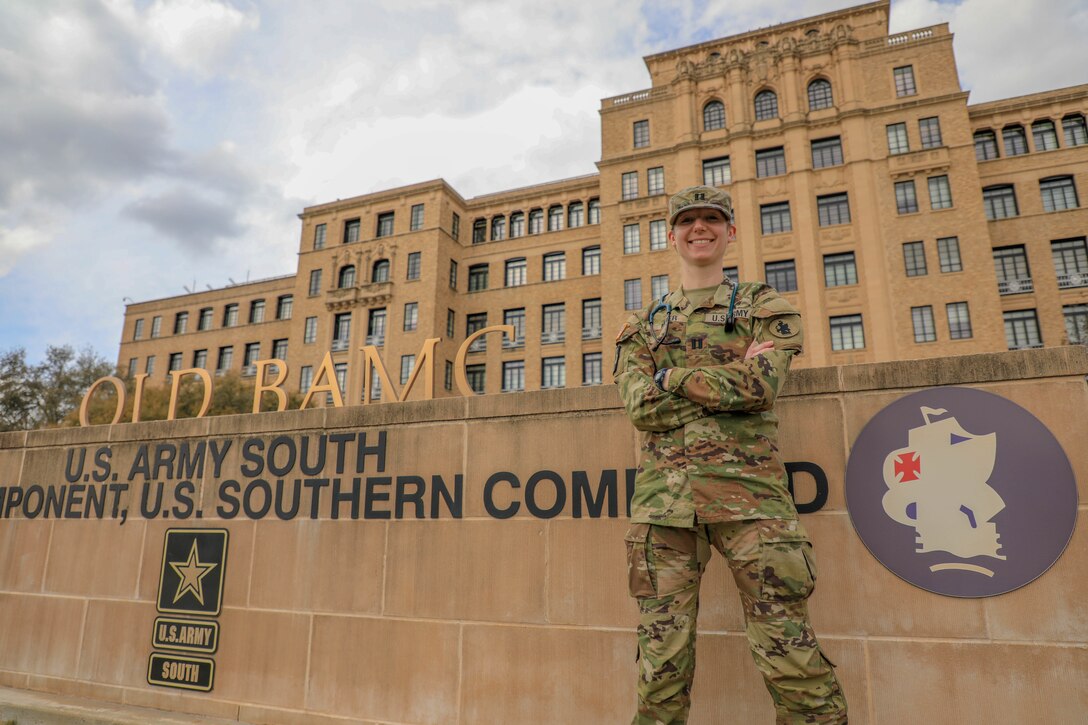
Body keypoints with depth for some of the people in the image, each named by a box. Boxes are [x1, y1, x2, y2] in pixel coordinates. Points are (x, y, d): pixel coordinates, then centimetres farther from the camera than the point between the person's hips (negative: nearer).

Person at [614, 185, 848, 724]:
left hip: (749, 490, -1)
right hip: (663, 494, 2)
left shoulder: (766, 309, 13)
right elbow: (640, 406, 0)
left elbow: (759, 386, -6)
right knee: (662, 665, 4)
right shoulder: (644, 326, 17)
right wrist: (728, 377, -4)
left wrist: (672, 377, -2)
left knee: (792, 660, -3)